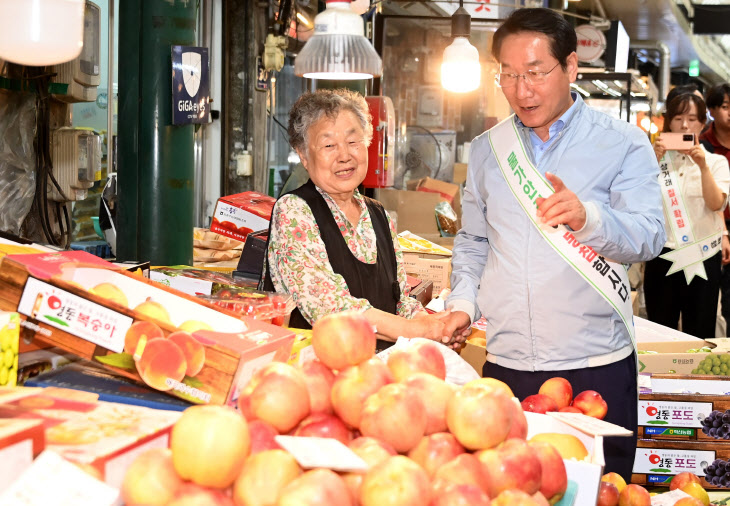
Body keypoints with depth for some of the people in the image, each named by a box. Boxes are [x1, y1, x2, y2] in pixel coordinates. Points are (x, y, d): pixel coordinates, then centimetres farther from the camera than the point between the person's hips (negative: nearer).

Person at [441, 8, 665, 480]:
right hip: (506, 363, 3)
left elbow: (649, 236, -11)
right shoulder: (487, 149, 12)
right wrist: (463, 301, 4)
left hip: (596, 368, -3)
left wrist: (587, 218, -30)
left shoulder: (623, 143, 0)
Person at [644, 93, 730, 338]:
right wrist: (655, 159, -19)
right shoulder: (657, 158, 6)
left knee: (700, 334, 5)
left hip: (703, 257, 0)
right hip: (662, 256, 0)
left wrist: (703, 166, -22)